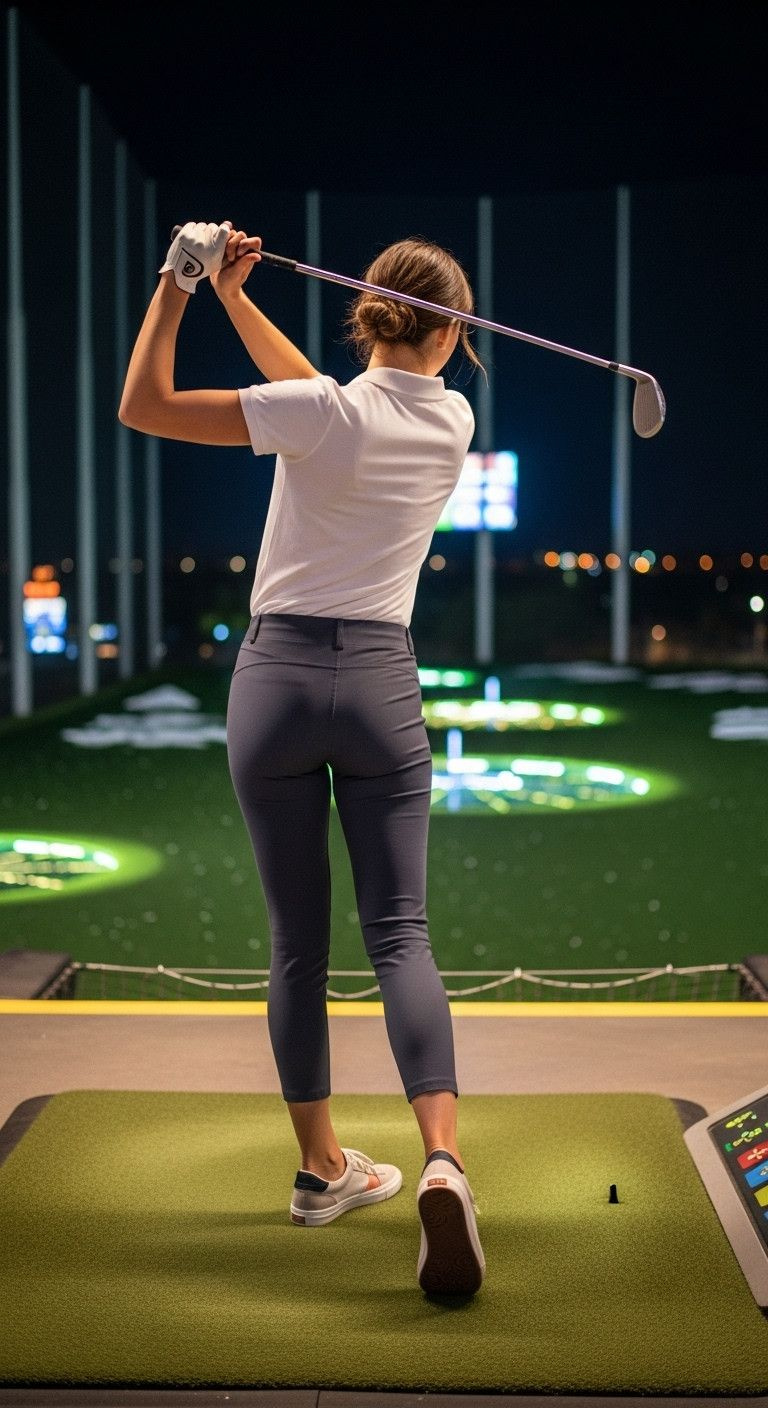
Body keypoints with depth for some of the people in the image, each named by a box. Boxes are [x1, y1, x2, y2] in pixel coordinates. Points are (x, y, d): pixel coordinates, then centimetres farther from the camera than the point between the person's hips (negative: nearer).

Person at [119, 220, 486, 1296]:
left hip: (277, 678, -1)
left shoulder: (321, 411, -11)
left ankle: (324, 1168, 18)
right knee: (399, 933, 2)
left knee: (297, 943, 8)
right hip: (381, 685, 2)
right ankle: (442, 1163, -17)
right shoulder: (453, 423, 3)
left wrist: (180, 285, -6)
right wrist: (236, 298, 15)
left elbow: (142, 407, -12)